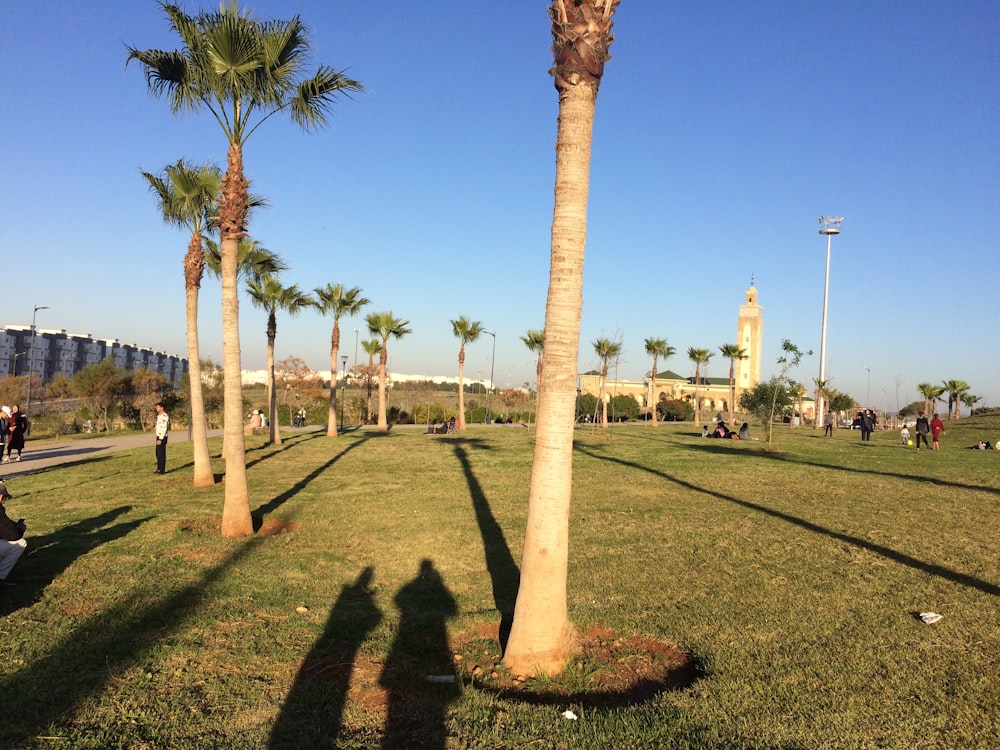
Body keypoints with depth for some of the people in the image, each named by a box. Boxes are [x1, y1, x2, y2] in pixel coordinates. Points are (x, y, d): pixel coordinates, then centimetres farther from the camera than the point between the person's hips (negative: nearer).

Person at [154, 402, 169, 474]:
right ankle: (159, 469, 21)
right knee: (158, 454, 14)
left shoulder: (164, 416, -17)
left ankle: (162, 470, -2)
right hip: (159, 437, 10)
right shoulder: (159, 416, 15)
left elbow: (164, 428, -22)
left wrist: (160, 439, -23)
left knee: (161, 454, -6)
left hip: (162, 438, -10)